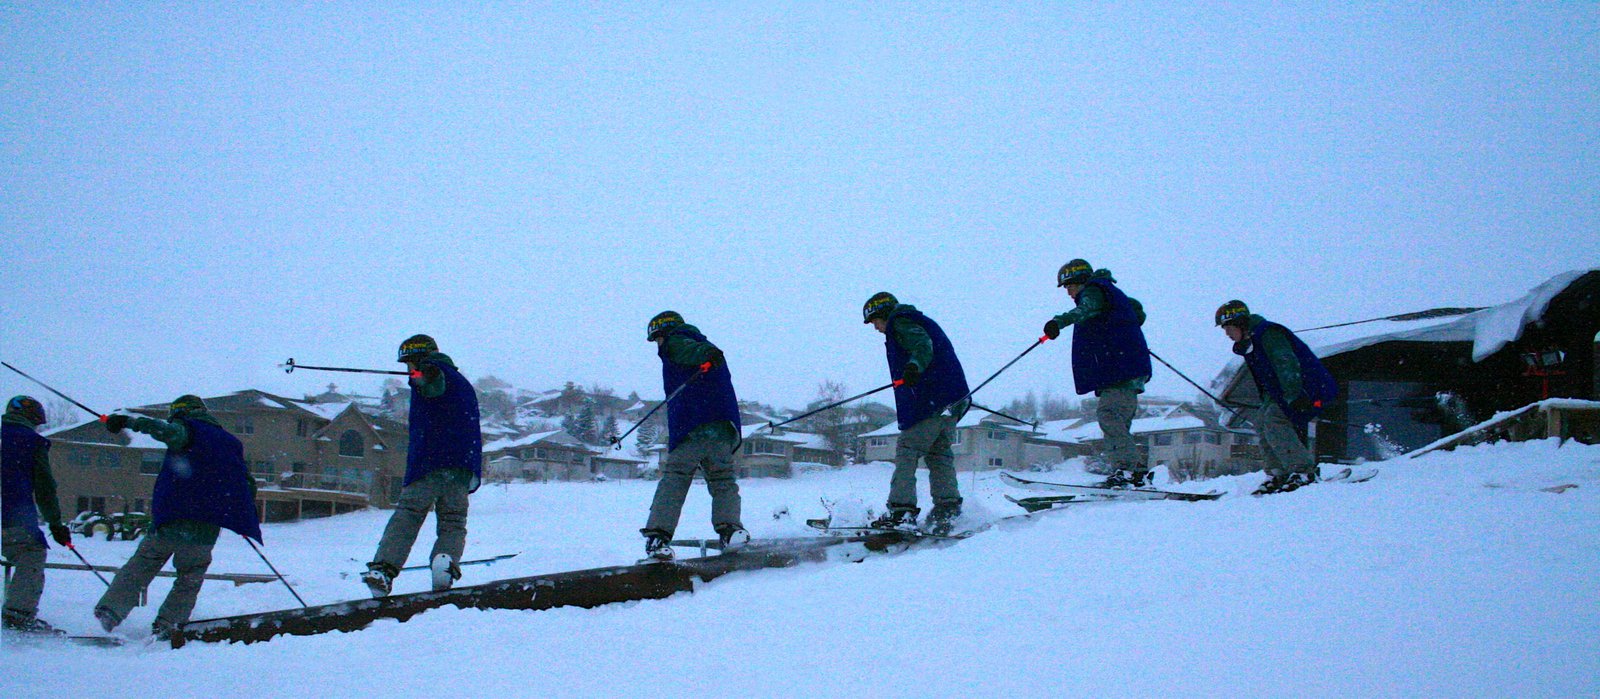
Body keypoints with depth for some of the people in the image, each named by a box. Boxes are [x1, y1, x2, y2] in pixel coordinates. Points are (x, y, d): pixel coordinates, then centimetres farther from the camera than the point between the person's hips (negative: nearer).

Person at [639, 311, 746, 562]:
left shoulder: (674, 342, 9)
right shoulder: (706, 346, 34)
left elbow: (690, 350, -14)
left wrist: (707, 354, -34)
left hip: (689, 427, -6)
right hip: (724, 427, 6)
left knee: (673, 480, -3)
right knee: (724, 481, 9)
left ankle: (658, 535, -12)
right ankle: (729, 527, -12)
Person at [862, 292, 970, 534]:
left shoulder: (900, 323, -1)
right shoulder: (919, 322, 28)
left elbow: (922, 345, -20)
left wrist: (914, 366, -40)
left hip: (929, 401, -10)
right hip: (951, 400, 10)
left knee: (908, 450, -10)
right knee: (939, 453, 12)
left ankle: (901, 509, -17)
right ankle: (947, 506, 6)